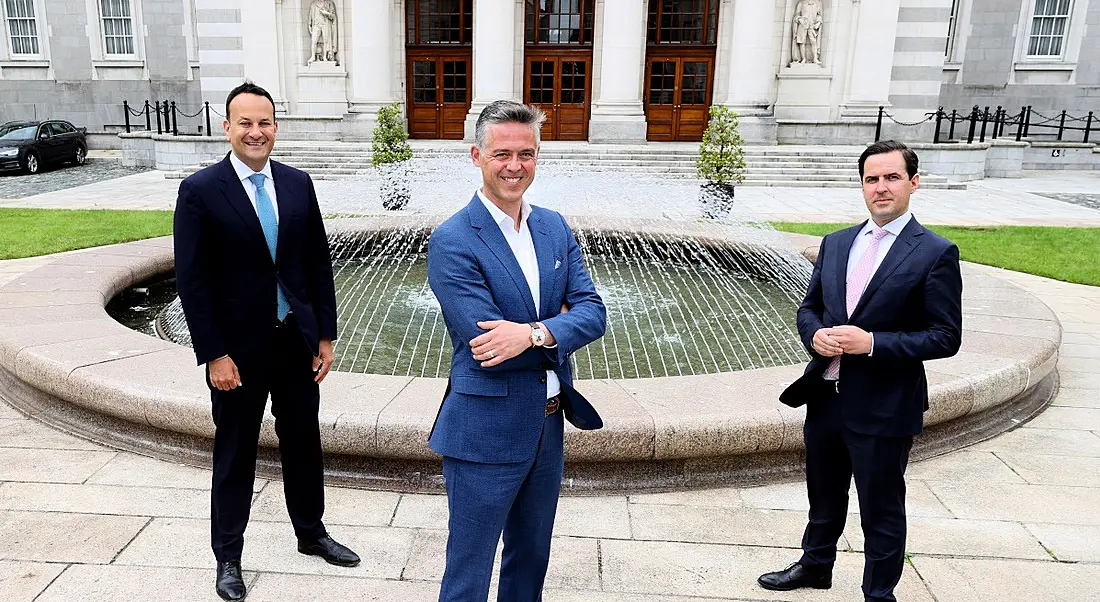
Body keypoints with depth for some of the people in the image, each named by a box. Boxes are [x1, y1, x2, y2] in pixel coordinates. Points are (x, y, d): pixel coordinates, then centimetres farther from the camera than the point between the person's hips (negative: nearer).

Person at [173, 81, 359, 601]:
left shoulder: (298, 183, 2)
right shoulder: (200, 190, -10)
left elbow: (318, 263, 5)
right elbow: (191, 280, -10)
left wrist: (325, 335, 3)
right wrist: (214, 355, -13)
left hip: (297, 339, 4)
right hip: (238, 347, -4)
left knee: (303, 442, 17)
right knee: (235, 453, 11)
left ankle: (311, 533, 37)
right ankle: (228, 556, 29)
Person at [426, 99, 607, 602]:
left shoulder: (555, 228, 5)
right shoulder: (452, 241, -15)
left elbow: (593, 313, -5)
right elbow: (487, 343, -22)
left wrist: (533, 332, -23)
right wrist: (558, 327, -11)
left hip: (548, 428, 6)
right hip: (486, 434, -6)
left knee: (531, 560, 25)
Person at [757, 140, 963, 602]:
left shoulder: (935, 253, -10)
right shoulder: (836, 243, 7)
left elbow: (946, 337, -12)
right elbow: (809, 308, 13)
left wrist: (871, 342, -22)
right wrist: (815, 335, -9)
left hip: (883, 407, -5)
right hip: (826, 395, 6)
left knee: (881, 510, 11)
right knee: (824, 494, 24)